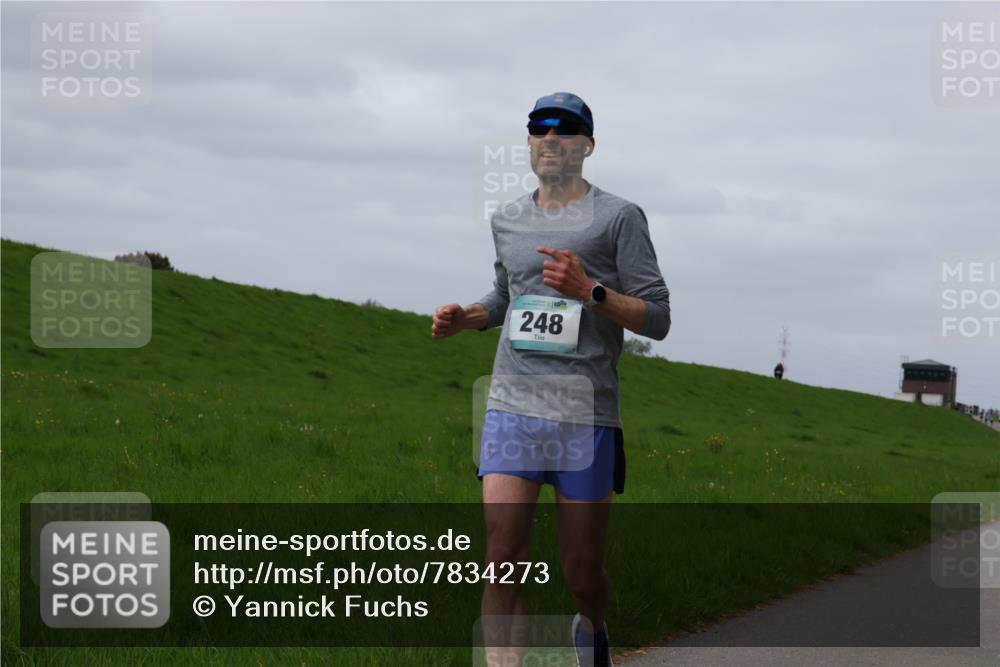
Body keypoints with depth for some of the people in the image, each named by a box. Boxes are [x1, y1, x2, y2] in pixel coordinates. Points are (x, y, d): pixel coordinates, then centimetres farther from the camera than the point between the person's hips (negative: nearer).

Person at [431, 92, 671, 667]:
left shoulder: (619, 217, 1)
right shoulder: (507, 220, 15)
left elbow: (657, 318, -3)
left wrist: (589, 290, -17)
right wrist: (464, 317, 11)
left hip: (587, 414, -3)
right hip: (513, 406, 3)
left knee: (582, 571, 7)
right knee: (504, 558, -11)